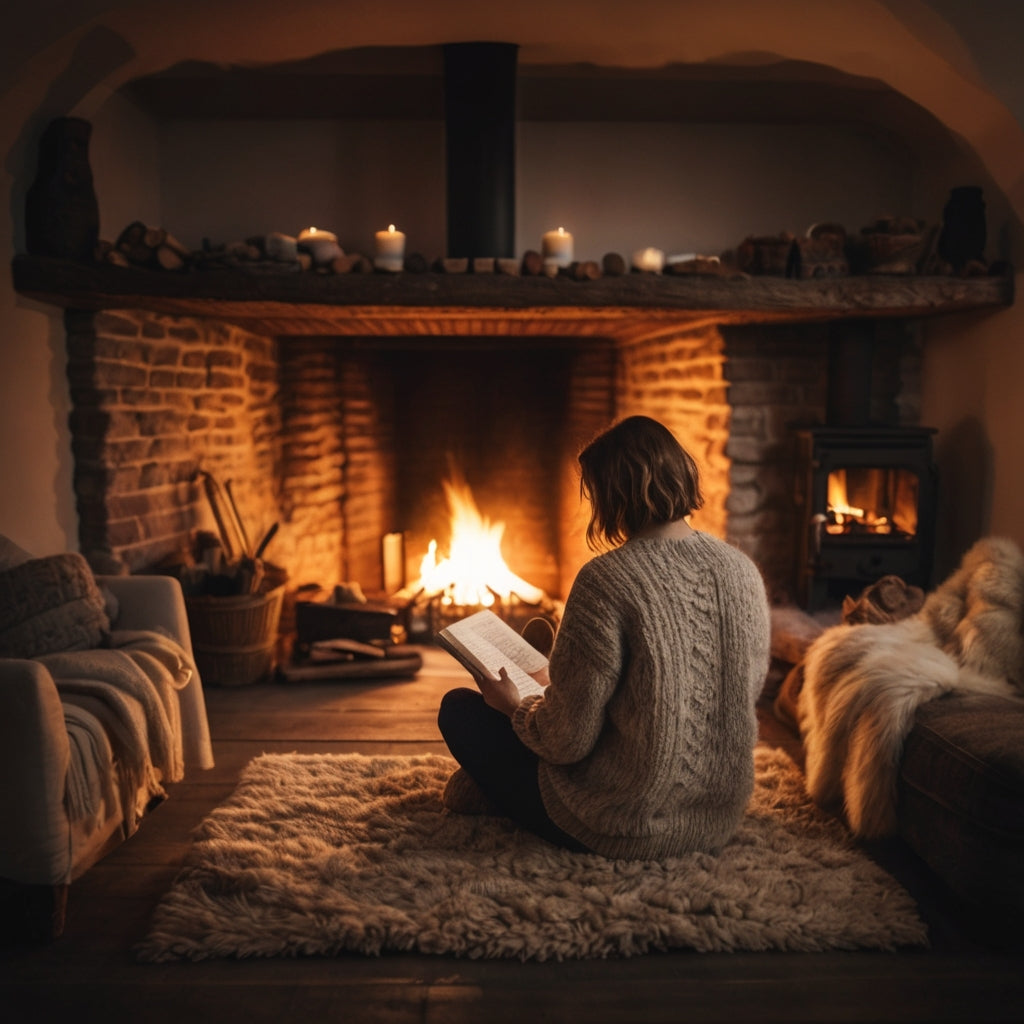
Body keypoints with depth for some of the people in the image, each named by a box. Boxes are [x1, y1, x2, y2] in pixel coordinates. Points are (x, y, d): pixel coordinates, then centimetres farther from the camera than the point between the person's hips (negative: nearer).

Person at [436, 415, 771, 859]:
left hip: (627, 830, -7)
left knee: (459, 708, 10)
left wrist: (514, 706, 1)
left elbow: (569, 741, -22)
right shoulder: (743, 571, -5)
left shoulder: (605, 581, -24)